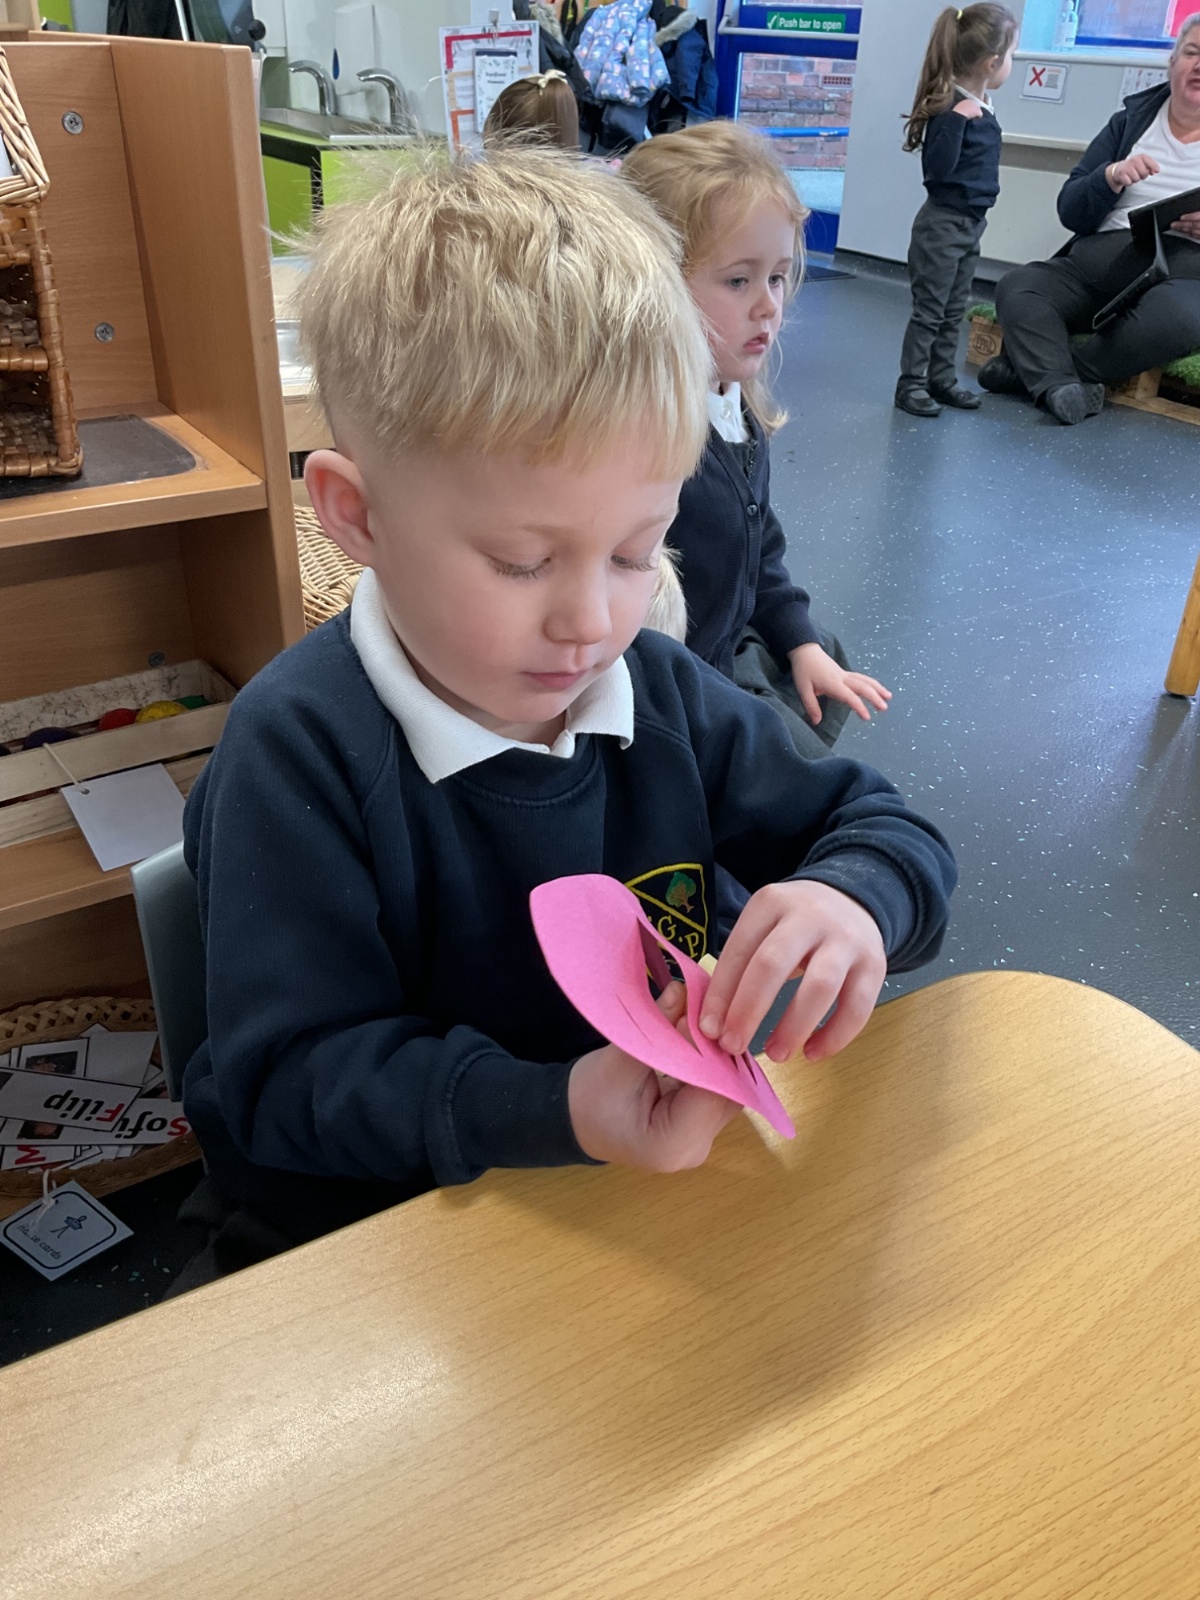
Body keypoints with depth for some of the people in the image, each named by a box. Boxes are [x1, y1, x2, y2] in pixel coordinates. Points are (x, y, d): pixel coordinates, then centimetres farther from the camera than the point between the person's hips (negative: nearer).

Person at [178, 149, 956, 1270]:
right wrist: (554, 1113, -36)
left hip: (654, 1173, 4)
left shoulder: (662, 694, -4)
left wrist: (854, 899, -22)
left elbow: (888, 830, 3)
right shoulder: (298, 751, -20)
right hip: (365, 1238, -2)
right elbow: (287, 1075, -20)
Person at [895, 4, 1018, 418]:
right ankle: (911, 384, 6)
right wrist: (958, 118, -33)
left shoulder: (982, 107, 7)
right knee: (929, 310, -2)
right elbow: (937, 169, -28)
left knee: (954, 311, 14)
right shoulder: (951, 107, -19)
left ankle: (942, 379, 22)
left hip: (971, 222, 9)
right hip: (942, 224, -9)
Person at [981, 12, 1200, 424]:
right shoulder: (1131, 120, 16)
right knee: (1016, 286, -24)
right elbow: (1071, 212, 10)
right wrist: (1111, 176, -11)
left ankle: (1032, 367, -25)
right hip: (1098, 260, 3)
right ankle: (1062, 385, -42)